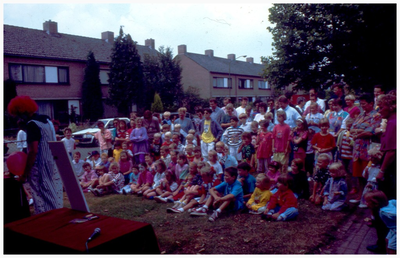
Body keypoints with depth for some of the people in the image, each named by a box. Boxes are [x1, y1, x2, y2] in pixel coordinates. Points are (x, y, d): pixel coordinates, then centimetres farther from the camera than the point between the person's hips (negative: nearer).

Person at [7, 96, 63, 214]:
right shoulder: (47, 120, 11)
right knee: (55, 199, 13)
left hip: (40, 171, -8)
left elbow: (33, 151, -19)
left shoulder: (32, 124, -14)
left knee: (42, 203, -3)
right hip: (53, 169, 9)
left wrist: (25, 174, -15)